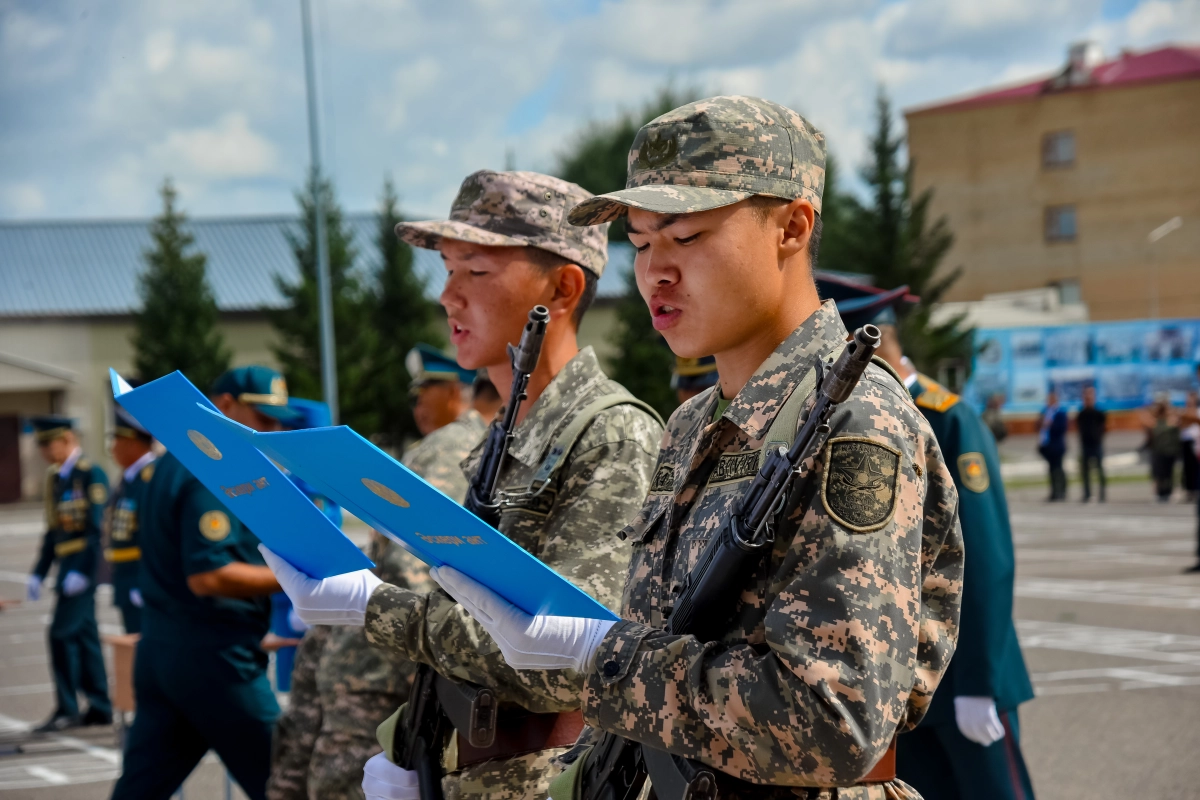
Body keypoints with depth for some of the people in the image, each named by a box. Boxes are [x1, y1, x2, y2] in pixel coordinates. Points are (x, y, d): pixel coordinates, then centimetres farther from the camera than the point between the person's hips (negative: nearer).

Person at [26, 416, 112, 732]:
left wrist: (82, 572, -22)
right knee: (84, 634, 10)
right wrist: (38, 574, 14)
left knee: (62, 632, -10)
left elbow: (97, 527, -17)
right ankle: (100, 707, 15)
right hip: (67, 567, 9)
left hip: (84, 565, -9)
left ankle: (67, 709, -4)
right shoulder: (55, 478, 15)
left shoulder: (91, 475, -11)